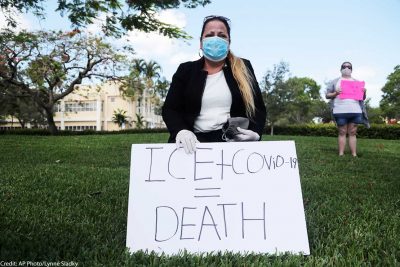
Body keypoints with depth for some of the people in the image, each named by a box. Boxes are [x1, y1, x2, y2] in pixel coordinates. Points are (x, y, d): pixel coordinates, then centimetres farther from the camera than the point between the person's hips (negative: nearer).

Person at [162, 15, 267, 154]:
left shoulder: (244, 68, 12)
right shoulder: (185, 70, 11)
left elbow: (258, 108, 11)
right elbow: (169, 109, 6)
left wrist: (255, 132, -12)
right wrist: (181, 131, -16)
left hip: (235, 140, 1)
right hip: (194, 141, 0)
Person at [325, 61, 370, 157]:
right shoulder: (335, 81, 12)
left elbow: (363, 98, 20)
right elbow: (327, 95, 7)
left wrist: (364, 93, -3)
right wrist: (335, 93, -12)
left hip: (355, 111, 2)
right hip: (340, 111, -2)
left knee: (353, 133, 1)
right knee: (342, 133, -3)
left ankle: (354, 155, 2)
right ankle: (341, 154, -2)